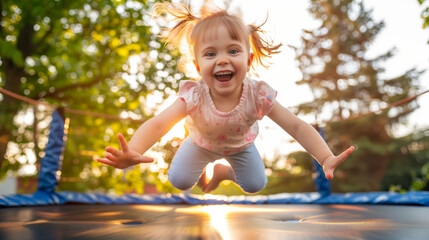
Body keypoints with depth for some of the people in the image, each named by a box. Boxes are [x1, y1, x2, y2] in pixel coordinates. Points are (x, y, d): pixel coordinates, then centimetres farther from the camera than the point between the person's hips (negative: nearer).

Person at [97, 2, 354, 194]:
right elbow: (158, 124, -49)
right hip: (202, 143, -1)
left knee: (256, 185, 3)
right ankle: (202, 170, 32)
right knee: (178, 181, -4)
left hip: (240, 145, 1)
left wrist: (327, 159, -47)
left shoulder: (257, 95, -37)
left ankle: (222, 170, 32)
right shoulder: (194, 96, -39)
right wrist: (132, 153, -68)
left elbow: (297, 127, -35)